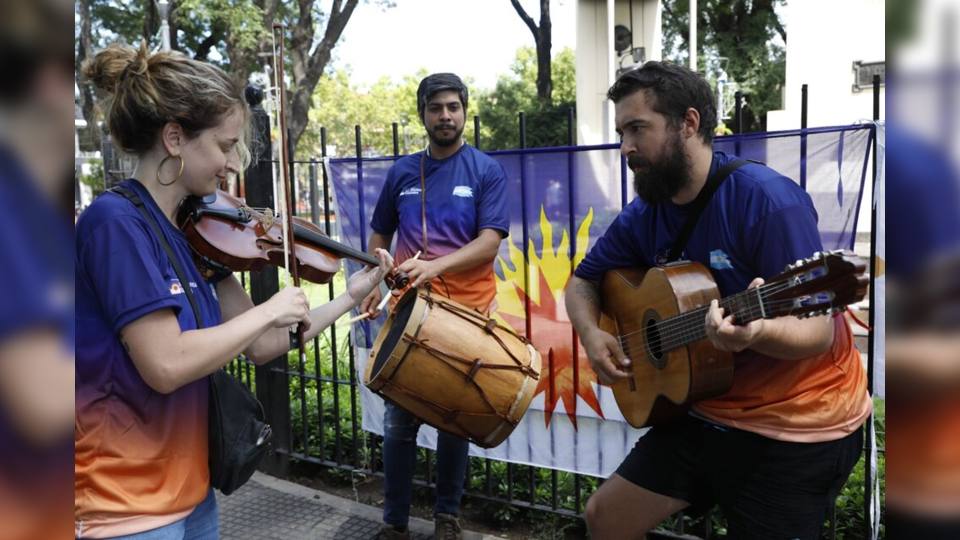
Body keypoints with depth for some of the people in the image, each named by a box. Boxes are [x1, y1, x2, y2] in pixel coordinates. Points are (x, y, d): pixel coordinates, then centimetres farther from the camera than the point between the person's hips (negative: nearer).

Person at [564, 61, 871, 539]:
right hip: (706, 411, 7)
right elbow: (583, 282, 10)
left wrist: (756, 331, -46)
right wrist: (591, 334, -11)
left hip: (798, 426, -6)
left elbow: (820, 330, -24)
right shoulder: (645, 214, -2)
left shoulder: (766, 198, -22)